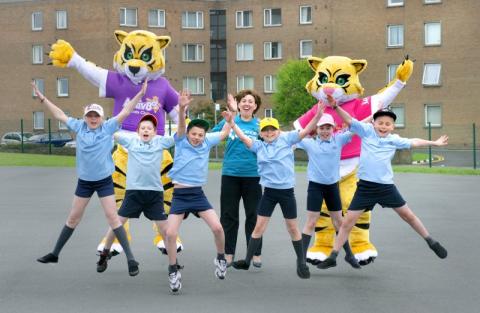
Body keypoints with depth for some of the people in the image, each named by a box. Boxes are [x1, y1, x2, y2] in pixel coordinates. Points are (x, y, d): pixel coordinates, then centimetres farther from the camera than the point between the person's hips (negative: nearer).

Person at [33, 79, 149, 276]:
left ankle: (130, 258, -7)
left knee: (112, 217, -9)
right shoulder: (79, 127, -1)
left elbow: (125, 111, -13)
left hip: (104, 181, -3)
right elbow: (59, 115, 8)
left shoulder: (108, 127, -8)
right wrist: (42, 98, 9)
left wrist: (141, 93, -21)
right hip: (84, 181, 3)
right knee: (73, 218, 14)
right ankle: (55, 254, 26)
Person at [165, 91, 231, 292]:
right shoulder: (181, 142, -3)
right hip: (179, 195, -2)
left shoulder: (207, 143, 5)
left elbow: (225, 133, 16)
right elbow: (181, 125, -23)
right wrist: (182, 109, -41)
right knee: (170, 233, -11)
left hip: (198, 194, 2)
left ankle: (221, 259, 15)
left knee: (217, 227, -12)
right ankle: (173, 271, 7)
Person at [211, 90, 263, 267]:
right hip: (230, 174, 1)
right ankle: (228, 253, 16)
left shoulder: (260, 125, 2)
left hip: (253, 176, 0)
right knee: (229, 215, 6)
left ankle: (256, 254, 13)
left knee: (253, 215, 5)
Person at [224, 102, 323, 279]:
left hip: (287, 191, -1)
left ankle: (301, 262, 22)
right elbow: (243, 138, -1)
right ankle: (247, 261, 14)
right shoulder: (259, 146, 3)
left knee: (293, 228, 9)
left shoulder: (286, 139, -3)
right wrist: (231, 123, -12)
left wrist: (318, 115, -22)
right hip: (269, 191, 2)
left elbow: (306, 131, -9)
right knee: (259, 227, 6)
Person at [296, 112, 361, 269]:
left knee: (338, 221, 16)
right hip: (316, 185, -3)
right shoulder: (309, 143, -4)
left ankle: (349, 254, 29)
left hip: (333, 185, 3)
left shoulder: (339, 139, 0)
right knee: (311, 222, -2)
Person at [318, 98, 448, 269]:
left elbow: (413, 142, 15)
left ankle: (431, 242, 31)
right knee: (347, 222, -1)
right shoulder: (366, 131, -1)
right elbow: (349, 120, -8)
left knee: (408, 215, 12)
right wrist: (335, 106, -22)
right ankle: (332, 257, 7)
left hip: (386, 186, 2)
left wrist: (434, 143, 21)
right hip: (365, 186, -1)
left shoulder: (394, 140, 4)